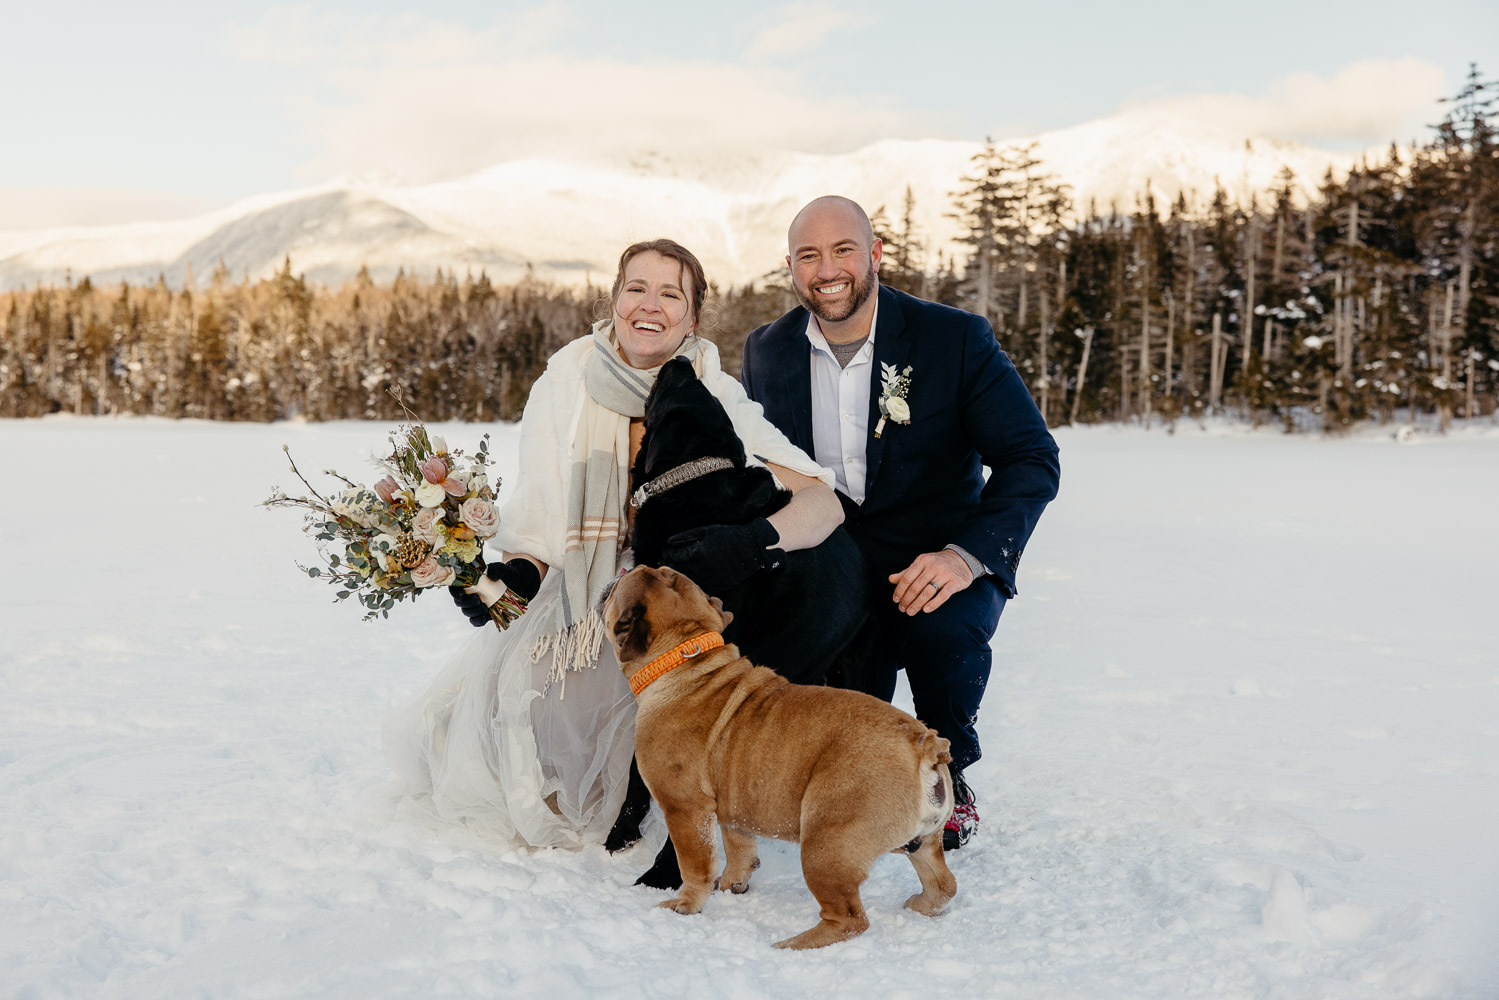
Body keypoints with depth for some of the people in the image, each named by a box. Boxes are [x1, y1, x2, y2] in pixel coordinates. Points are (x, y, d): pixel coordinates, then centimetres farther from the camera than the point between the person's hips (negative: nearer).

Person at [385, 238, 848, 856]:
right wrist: (516, 573, -27)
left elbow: (821, 500, -24)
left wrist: (756, 538, -44)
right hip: (576, 604, 0)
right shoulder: (569, 380, -11)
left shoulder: (715, 400, -14)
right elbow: (538, 515, -6)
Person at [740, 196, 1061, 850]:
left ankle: (947, 780, -3)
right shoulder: (766, 353, 3)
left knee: (944, 630, -36)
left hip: (941, 568, -2)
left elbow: (1033, 459, -12)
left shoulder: (955, 338, -9)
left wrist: (967, 554, -28)